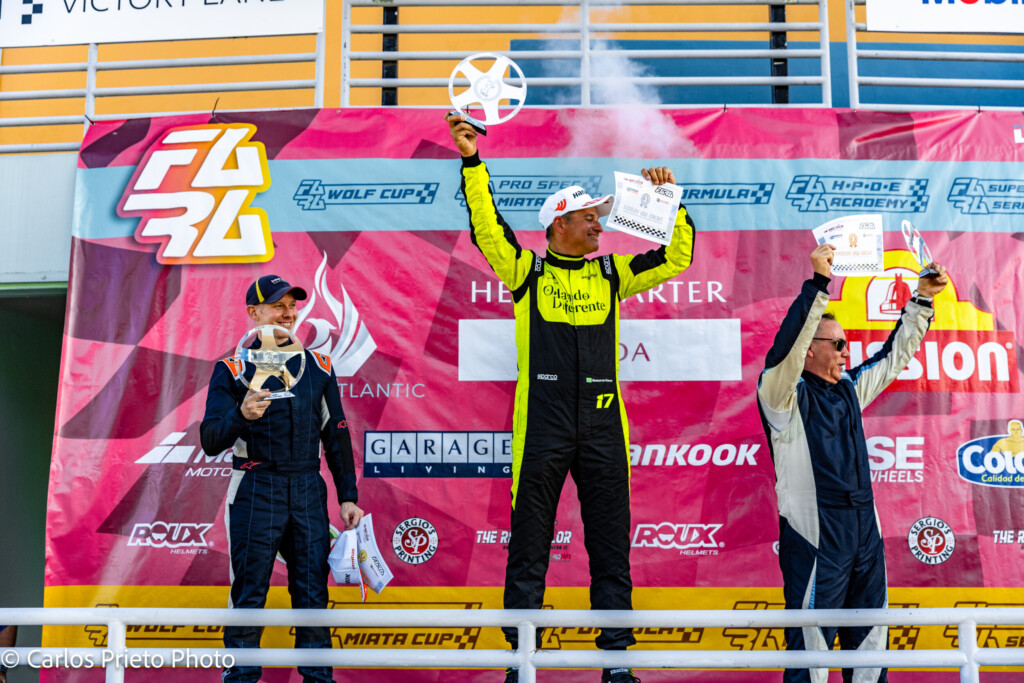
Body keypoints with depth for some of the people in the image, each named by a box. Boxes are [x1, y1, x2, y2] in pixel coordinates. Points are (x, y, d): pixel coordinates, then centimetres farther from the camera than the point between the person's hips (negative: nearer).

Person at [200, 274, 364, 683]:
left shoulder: (318, 365, 12)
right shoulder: (232, 370, 0)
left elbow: (336, 435, 15)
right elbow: (211, 441, -7)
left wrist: (347, 496, 9)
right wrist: (241, 415, -27)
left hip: (308, 490, 3)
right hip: (255, 491, -3)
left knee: (313, 591, 4)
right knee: (250, 593, 0)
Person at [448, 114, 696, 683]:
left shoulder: (611, 274, 14)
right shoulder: (526, 271, 6)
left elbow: (678, 257, 15)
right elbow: (486, 227, -4)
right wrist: (471, 162, -10)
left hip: (603, 427, 3)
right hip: (541, 427, -3)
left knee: (611, 546, 6)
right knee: (529, 548, 3)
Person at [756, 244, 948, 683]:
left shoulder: (849, 388, 15)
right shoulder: (784, 396, -8)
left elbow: (895, 355, 25)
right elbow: (789, 344, -25)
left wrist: (923, 299, 19)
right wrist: (820, 283, -29)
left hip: (865, 532, 8)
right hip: (815, 539, -8)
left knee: (871, 641, 14)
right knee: (812, 644, -3)